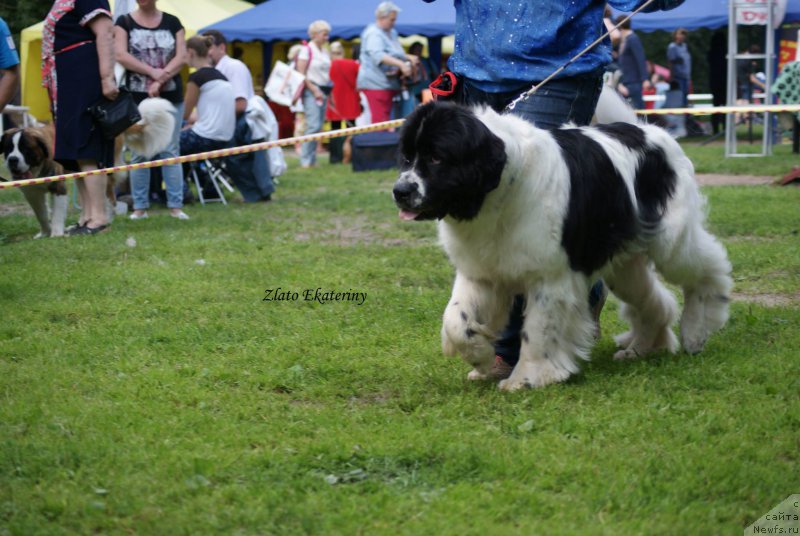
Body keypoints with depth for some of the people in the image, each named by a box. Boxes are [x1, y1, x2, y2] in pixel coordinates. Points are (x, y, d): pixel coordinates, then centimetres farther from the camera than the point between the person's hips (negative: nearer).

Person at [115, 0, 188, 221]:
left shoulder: (172, 22, 8)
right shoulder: (125, 22, 4)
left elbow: (181, 56, 0)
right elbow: (120, 55, -8)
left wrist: (160, 81, -13)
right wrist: (152, 72, -15)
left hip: (171, 96, 1)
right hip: (137, 97, -1)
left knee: (171, 151, 1)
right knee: (140, 153, 1)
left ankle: (176, 205, 2)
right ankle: (140, 206, 7)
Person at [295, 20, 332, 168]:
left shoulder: (325, 52, 15)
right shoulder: (307, 49, -5)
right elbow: (300, 74, -10)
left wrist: (328, 92, 8)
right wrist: (314, 90, -15)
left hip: (323, 91, 7)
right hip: (311, 91, -7)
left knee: (318, 126, 5)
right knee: (313, 125, -15)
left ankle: (312, 160, 10)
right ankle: (305, 160, -10)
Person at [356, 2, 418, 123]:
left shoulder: (392, 33, 17)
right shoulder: (373, 34, -12)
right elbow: (378, 56, -28)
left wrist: (408, 57, 12)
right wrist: (401, 64, -36)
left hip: (388, 83, 9)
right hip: (376, 83, -9)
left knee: (386, 118, 7)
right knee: (380, 119, -17)